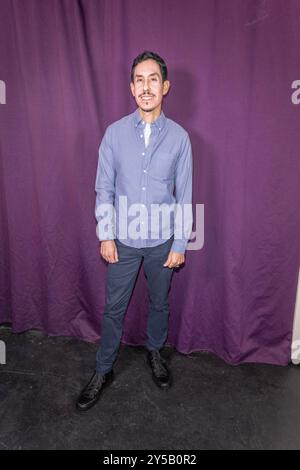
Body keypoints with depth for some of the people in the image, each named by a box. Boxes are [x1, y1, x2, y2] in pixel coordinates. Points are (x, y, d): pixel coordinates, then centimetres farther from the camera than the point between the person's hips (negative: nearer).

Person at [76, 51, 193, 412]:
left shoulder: (179, 136, -4)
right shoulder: (115, 132, -3)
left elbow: (184, 195, -2)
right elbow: (104, 188, -1)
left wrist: (180, 244, -4)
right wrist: (105, 235, -5)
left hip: (162, 240, 1)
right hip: (124, 239, 0)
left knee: (160, 303, 18)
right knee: (114, 308, 10)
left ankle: (154, 352, 45)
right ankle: (103, 371, 32)